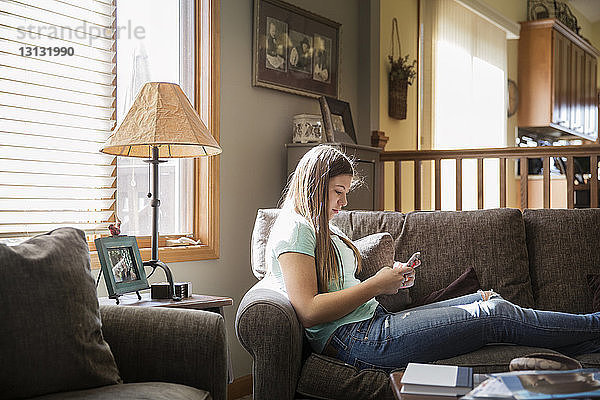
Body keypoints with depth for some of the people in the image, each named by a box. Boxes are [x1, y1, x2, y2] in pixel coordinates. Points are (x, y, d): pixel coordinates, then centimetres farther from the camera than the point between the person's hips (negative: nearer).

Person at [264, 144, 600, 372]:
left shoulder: (326, 230, 24)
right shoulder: (295, 230, -9)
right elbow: (309, 312, -20)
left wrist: (392, 281, 4)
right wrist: (375, 286, -12)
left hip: (373, 320, 10)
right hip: (353, 339, -10)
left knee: (489, 299, 5)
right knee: (497, 316, -10)